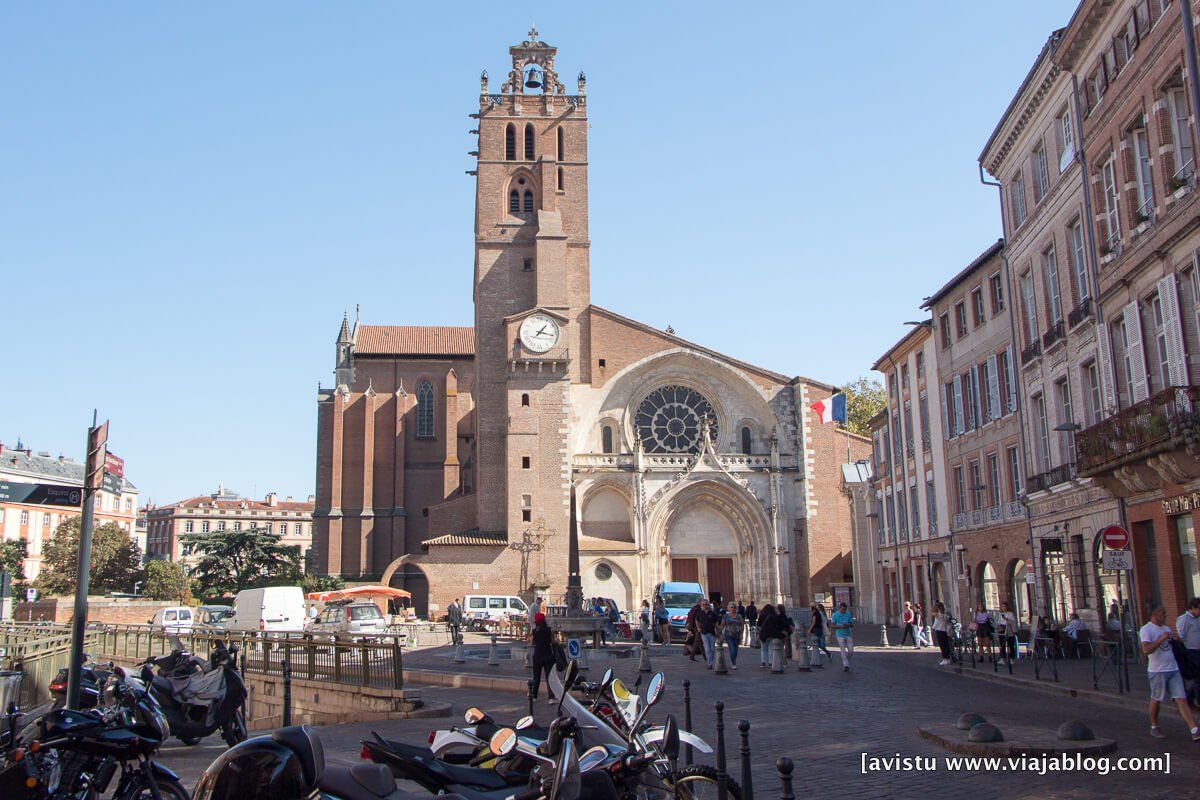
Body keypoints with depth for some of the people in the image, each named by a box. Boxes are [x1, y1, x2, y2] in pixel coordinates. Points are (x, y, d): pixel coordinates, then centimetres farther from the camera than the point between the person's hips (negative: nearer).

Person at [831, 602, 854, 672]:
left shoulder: (848, 614, 2)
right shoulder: (835, 615, -6)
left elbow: (852, 625, 6)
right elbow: (832, 625, -5)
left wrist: (848, 625, -17)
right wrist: (840, 627, -20)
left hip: (848, 635, 3)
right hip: (840, 636, -3)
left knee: (851, 651, 2)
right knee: (843, 651, -8)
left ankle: (844, 662, 26)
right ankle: (846, 666, -4)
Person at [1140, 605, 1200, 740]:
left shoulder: (1166, 629, 16)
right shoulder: (1146, 630, -9)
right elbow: (1146, 650, -22)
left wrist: (1177, 639, 5)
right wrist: (1161, 639, -24)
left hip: (1173, 669, 6)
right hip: (1157, 671, -6)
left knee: (1182, 699, -1)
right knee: (1156, 700, 7)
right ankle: (1154, 728, 23)